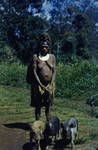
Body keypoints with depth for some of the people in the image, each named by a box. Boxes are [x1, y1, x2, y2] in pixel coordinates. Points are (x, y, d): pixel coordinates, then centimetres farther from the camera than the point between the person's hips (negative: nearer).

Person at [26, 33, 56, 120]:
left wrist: (51, 84, -8)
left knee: (48, 105, 11)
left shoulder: (52, 57, 5)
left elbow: (54, 71, 4)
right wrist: (41, 85, -14)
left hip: (50, 85, 3)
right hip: (39, 85, -2)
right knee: (38, 105, 3)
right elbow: (34, 71, -8)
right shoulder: (35, 57, -4)